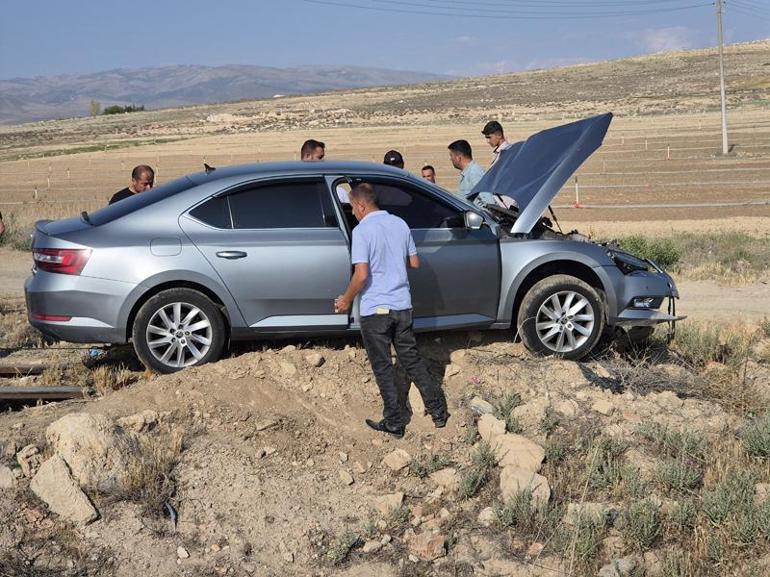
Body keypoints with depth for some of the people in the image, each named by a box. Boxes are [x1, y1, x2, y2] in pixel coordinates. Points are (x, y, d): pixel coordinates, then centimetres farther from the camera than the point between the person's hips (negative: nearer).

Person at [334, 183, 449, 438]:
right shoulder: (400, 224, 5)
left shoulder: (362, 231, -15)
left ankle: (395, 423, 13)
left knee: (383, 368, 6)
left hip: (375, 309, -6)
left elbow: (361, 274, -21)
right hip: (402, 306, 6)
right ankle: (438, 410, 20)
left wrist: (346, 300, -6)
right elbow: (414, 262, 12)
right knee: (412, 359, 18)